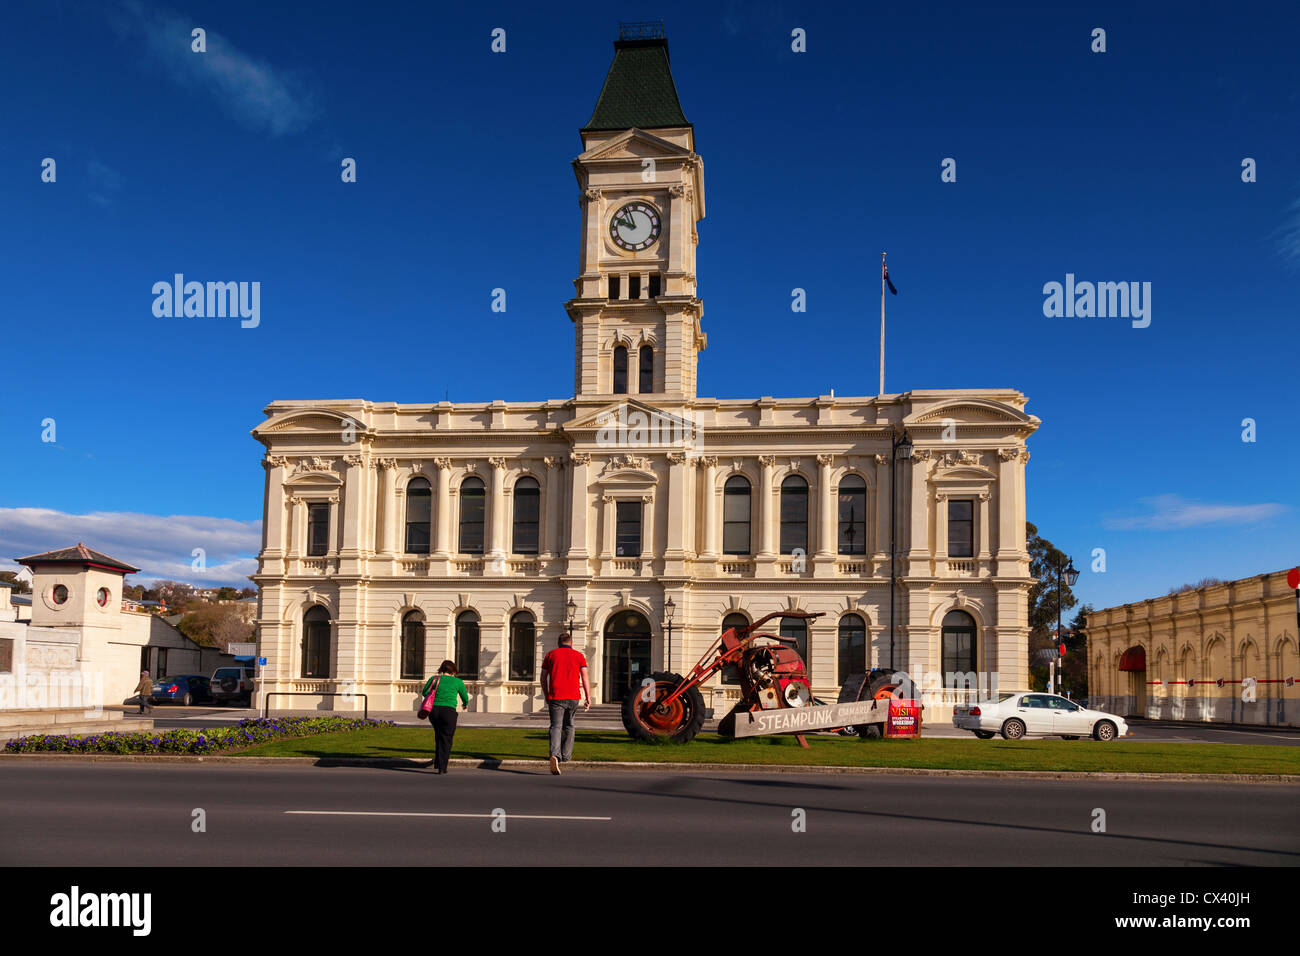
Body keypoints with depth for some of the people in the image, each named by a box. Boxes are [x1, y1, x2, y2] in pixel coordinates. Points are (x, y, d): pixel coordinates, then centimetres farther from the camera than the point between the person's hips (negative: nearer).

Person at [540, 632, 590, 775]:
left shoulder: (551, 655, 10)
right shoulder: (578, 656, 9)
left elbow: (543, 678, 10)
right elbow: (584, 677, 0)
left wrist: (546, 696, 21)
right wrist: (588, 697, -1)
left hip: (555, 696, -1)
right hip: (573, 697, 1)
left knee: (556, 727, -5)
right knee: (569, 726, 19)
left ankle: (555, 755, -28)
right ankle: (565, 756, 26)